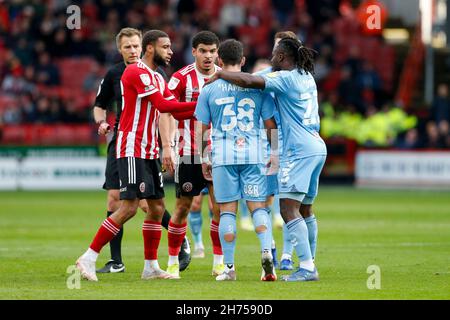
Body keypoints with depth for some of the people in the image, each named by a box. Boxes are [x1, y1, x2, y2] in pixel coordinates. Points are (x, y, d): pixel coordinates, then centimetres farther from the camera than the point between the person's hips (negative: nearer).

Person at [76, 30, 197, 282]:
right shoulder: (137, 72, -12)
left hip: (150, 152, 10)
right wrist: (199, 104, -16)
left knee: (157, 207, 8)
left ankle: (151, 266, 14)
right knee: (129, 207, -14)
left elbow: (177, 112, 16)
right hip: (132, 149, -10)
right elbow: (163, 105, -19)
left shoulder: (158, 78, 18)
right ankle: (88, 258, -10)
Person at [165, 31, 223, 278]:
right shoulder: (181, 78, -7)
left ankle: (219, 262, 4)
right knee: (183, 207, 2)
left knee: (221, 207, -4)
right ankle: (173, 262, 12)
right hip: (189, 153, -3)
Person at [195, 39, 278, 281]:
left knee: (227, 210, 3)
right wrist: (275, 154, 16)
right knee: (258, 207, 5)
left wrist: (204, 159, 16)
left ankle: (229, 267, 4)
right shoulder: (258, 87, 4)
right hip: (253, 154, 1)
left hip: (223, 155, 0)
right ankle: (267, 250, -18)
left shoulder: (209, 89, 3)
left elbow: (203, 129, 6)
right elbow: (271, 125, 6)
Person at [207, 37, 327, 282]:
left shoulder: (285, 78, -12)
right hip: (316, 148, 9)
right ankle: (309, 264, 21)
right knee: (305, 210, 16)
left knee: (288, 209, -12)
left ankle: (307, 268, -19)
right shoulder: (306, 77, 15)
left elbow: (248, 81, -21)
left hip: (299, 150, -9)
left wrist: (219, 74, -7)